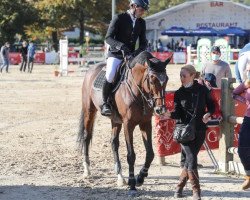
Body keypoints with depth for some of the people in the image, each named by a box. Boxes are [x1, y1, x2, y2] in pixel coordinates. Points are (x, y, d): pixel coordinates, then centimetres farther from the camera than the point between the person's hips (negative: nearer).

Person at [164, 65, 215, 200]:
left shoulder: (203, 90, -1)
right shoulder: (179, 93, 2)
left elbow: (212, 106, 7)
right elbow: (178, 113, -2)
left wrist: (208, 114, -13)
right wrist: (170, 115, -22)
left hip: (199, 129, 1)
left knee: (188, 159, 5)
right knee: (191, 158, -10)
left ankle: (180, 186, 23)